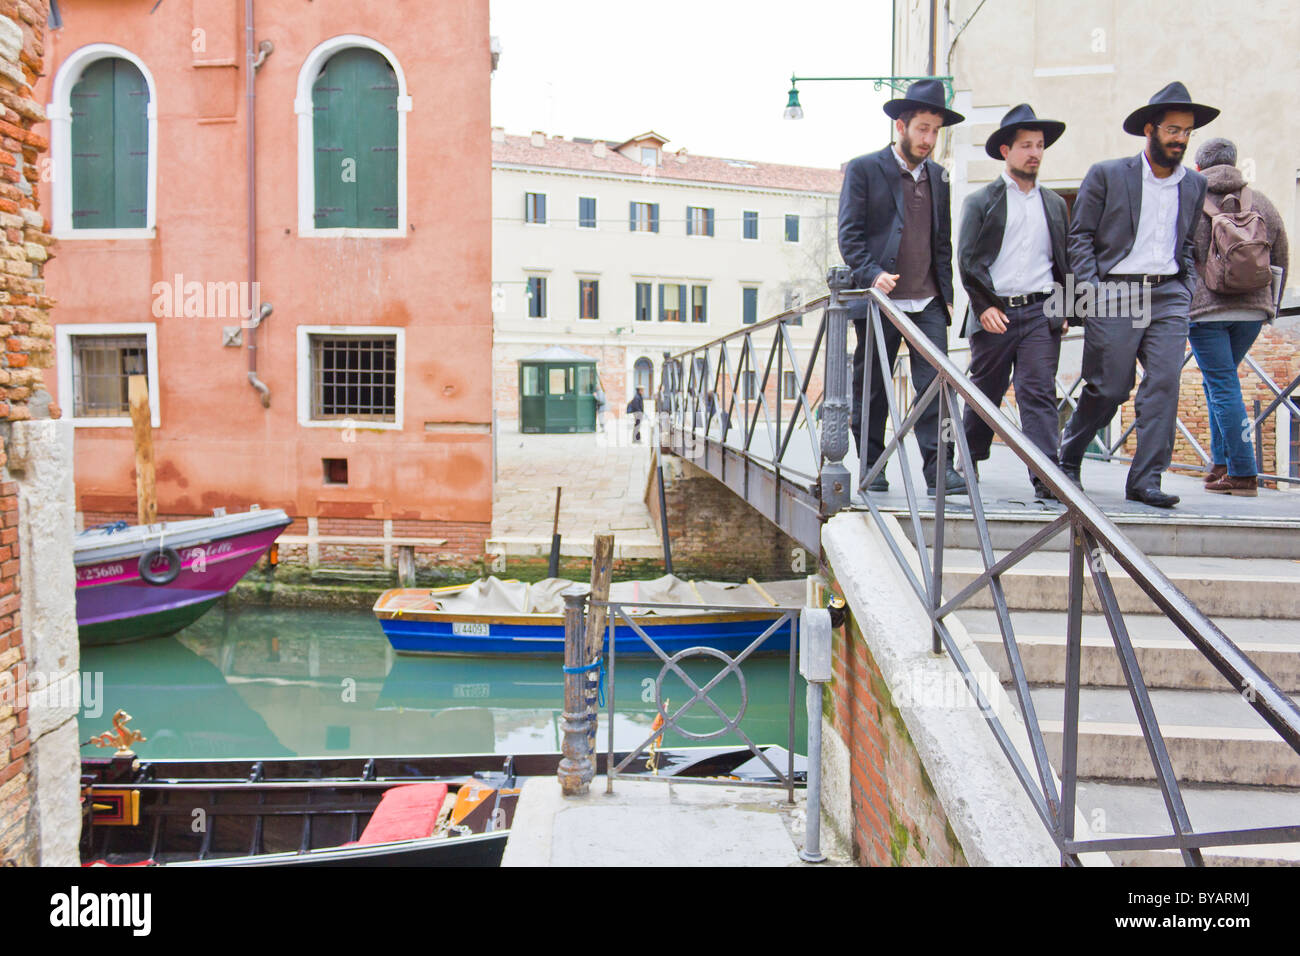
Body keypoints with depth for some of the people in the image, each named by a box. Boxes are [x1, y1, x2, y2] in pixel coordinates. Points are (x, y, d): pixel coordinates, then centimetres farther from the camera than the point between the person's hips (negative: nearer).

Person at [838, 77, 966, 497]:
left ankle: (938, 467, -2)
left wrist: (947, 296, 12)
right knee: (871, 388, 4)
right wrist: (873, 274, -21)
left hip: (928, 303, 4)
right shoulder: (863, 169, 1)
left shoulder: (938, 175, 17)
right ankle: (872, 467, 15)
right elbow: (849, 234, -6)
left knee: (935, 383, -5)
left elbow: (943, 242, 20)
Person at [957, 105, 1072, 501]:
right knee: (985, 392, 8)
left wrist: (1064, 310, 9)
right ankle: (968, 459, 28)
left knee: (1039, 394, -7)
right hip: (994, 314, -2)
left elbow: (1065, 261, 20)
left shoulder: (1055, 204, 17)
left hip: (1041, 313, 2)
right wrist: (984, 305, -11)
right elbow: (966, 260, -1)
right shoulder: (980, 201, 5)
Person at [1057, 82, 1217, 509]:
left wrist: (1186, 292, 10)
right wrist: (1091, 292, -9)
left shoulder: (1194, 184, 17)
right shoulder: (1106, 175, 3)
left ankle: (1145, 480, -4)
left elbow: (1188, 245, 24)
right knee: (1108, 388, -2)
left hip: (1168, 296, 4)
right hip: (1115, 294, -4)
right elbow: (1080, 237, 1)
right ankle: (1068, 458, 21)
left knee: (1164, 384, -8)